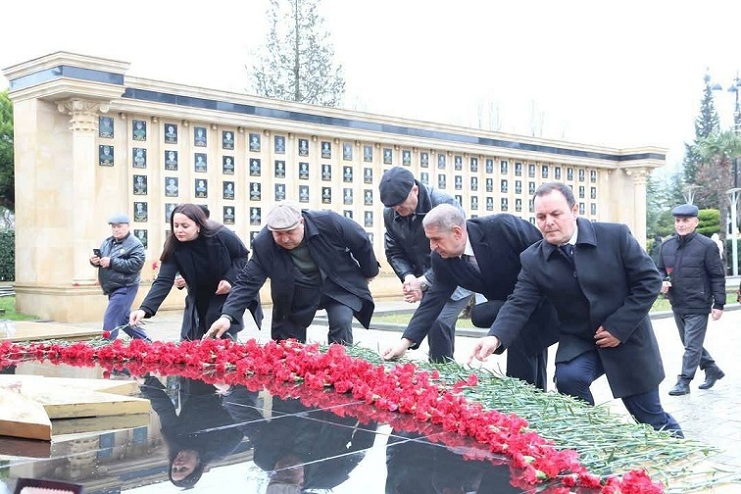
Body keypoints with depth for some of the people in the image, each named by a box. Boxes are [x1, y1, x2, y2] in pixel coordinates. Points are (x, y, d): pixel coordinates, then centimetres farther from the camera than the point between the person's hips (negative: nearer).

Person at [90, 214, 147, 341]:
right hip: (112, 289, 9)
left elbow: (135, 264, -23)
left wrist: (112, 262, -25)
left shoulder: (135, 244, -11)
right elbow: (99, 258, 18)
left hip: (125, 288, -9)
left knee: (110, 321, -13)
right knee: (124, 320, 17)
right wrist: (94, 260, -7)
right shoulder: (107, 242, 12)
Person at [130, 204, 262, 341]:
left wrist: (230, 278, -25)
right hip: (201, 296, 3)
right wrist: (144, 309, -43)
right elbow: (163, 281, -29)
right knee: (192, 339, 7)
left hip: (230, 290, -3)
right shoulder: (173, 247, -22)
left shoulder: (221, 236, -28)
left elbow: (243, 255, -10)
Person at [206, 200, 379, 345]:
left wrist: (369, 272, 4)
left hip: (337, 286, -1)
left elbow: (361, 241, -11)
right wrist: (227, 315, -35)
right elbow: (247, 282, -22)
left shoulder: (329, 222, -28)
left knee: (341, 324, -23)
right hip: (297, 296, 2)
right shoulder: (263, 245, -26)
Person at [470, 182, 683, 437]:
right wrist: (496, 337, -36)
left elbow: (649, 280, -12)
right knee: (568, 377, -30)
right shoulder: (533, 259, -10)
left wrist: (619, 326, -18)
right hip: (579, 341, 2)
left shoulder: (615, 236, -16)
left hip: (627, 340, -1)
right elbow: (519, 304, -16)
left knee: (652, 420, 8)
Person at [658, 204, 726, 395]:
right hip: (677, 305, 7)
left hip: (698, 306, -6)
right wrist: (662, 282, -6)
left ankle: (684, 382, 5)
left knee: (692, 346, -2)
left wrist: (719, 304, -10)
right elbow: (660, 270, 17)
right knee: (691, 344, 18)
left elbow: (717, 276, -8)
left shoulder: (706, 245, -11)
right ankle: (712, 370, 35)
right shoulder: (667, 245, 4)